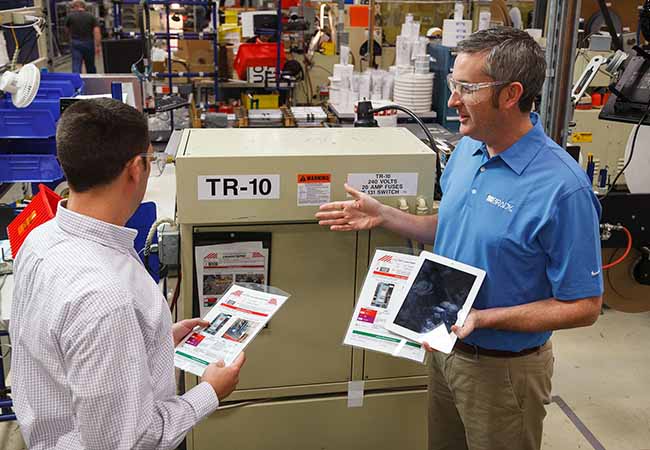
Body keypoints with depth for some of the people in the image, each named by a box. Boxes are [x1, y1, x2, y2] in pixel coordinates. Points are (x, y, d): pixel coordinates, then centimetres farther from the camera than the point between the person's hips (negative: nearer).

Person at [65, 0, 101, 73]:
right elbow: (97, 31, -9)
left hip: (75, 43, -2)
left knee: (76, 65, -5)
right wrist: (98, 46, -10)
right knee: (90, 66, 15)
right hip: (88, 43, 2)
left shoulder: (70, 16, 0)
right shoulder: (91, 16, 2)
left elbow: (67, 30, 13)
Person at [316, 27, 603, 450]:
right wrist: (383, 216, 1)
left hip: (502, 368, -7)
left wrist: (483, 318, -29)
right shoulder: (468, 149, -3)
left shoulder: (562, 187, -26)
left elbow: (583, 306, -21)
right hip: (445, 347, 7)